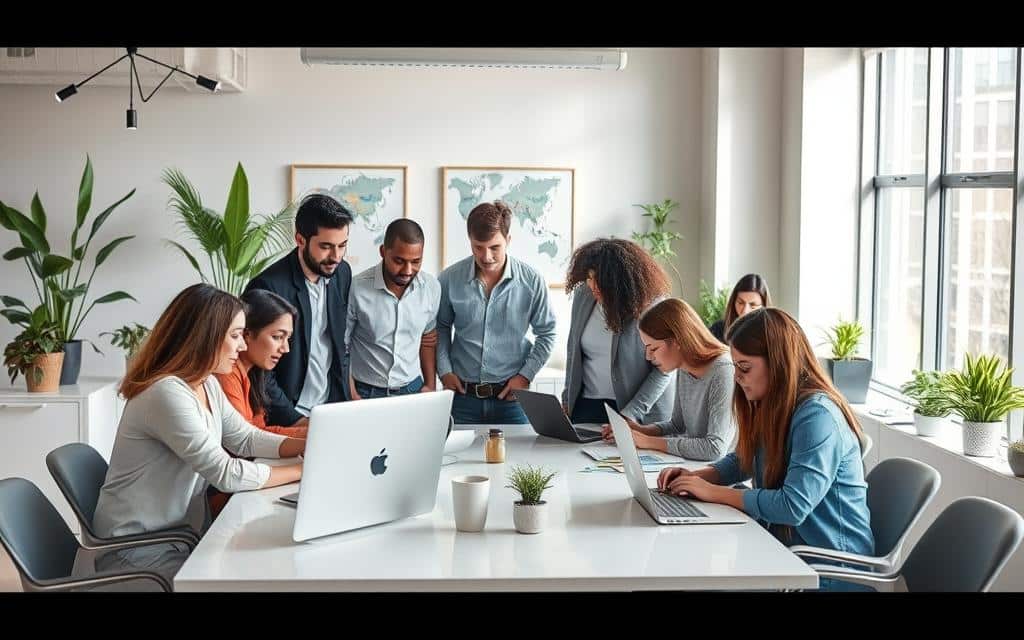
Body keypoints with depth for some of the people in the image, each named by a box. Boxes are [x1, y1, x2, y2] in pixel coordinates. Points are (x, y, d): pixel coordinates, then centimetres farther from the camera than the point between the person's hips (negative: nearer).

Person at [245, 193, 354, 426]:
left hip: (332, 406, 5)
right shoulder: (268, 287, -18)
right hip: (286, 416, -5)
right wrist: (295, 421, -14)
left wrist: (344, 395, 8)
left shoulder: (342, 273, 1)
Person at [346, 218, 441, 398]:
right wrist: (352, 396, -10)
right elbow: (340, 348, -6)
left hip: (413, 389, 3)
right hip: (365, 392, -3)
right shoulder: (356, 289, -15)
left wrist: (430, 385, 9)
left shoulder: (431, 287, -4)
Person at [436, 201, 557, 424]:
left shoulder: (531, 281, -6)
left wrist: (526, 375, -2)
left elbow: (546, 333, 6)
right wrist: (444, 370, 3)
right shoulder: (449, 279, -4)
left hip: (512, 397, -1)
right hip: (463, 396, 1)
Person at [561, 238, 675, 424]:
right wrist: (567, 399, 11)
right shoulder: (583, 295, 0)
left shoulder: (650, 305, -16)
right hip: (586, 404, 5)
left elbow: (664, 369, -14)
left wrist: (631, 413, -19)